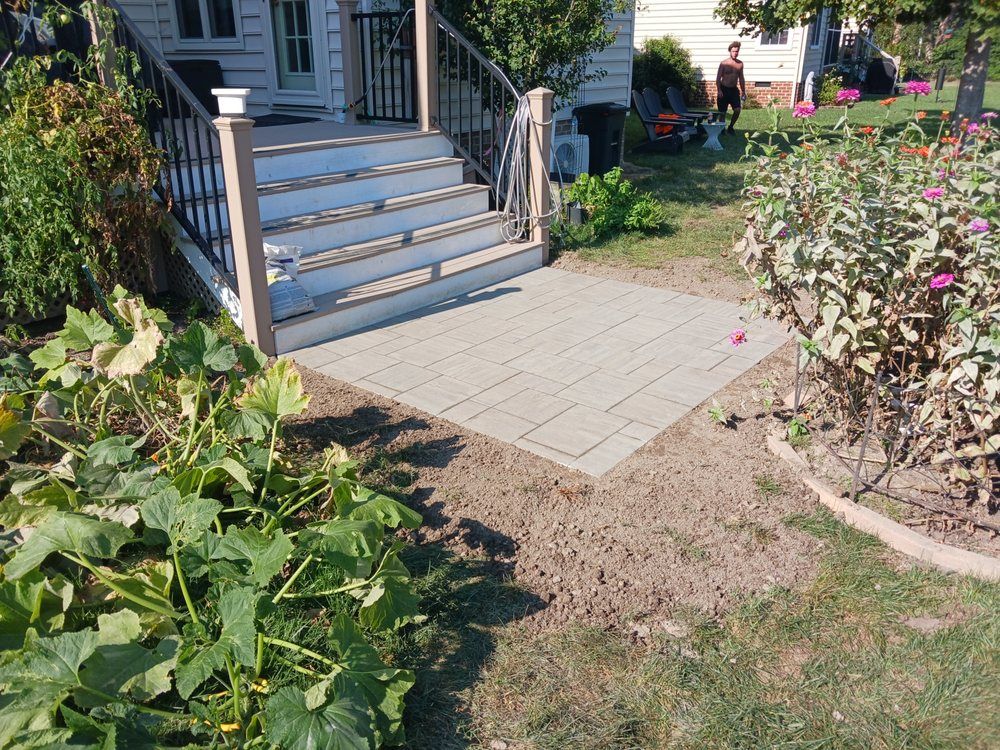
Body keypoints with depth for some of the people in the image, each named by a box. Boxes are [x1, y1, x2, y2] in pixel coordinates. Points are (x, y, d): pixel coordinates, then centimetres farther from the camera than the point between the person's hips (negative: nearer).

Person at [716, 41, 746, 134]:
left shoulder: (740, 63, 7)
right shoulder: (724, 63, -6)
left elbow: (741, 79, 14)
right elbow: (718, 78, -6)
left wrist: (743, 92, 13)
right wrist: (719, 90, -18)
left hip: (734, 89, 3)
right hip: (724, 89, -3)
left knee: (738, 110, -10)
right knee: (722, 112, 1)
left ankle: (730, 127, 8)